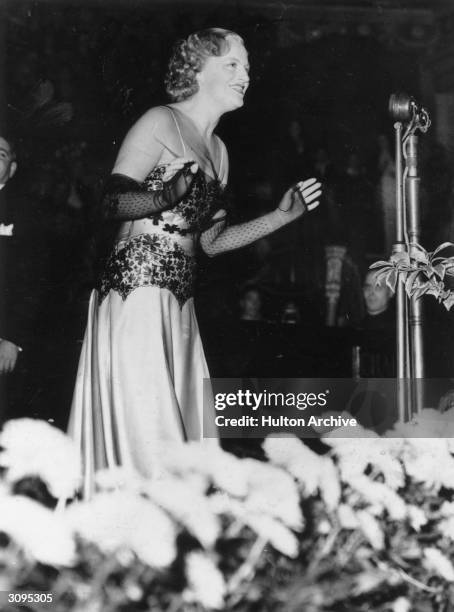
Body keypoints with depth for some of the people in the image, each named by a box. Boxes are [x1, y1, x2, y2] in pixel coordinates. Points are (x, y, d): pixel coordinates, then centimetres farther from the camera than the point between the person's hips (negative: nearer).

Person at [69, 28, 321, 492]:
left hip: (179, 304, 8)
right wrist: (166, 198, -31)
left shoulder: (218, 150, 20)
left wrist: (280, 217, 14)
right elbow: (111, 203, -13)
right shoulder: (160, 123, -4)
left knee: (189, 422, 5)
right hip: (137, 289, -8)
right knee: (143, 424, -9)